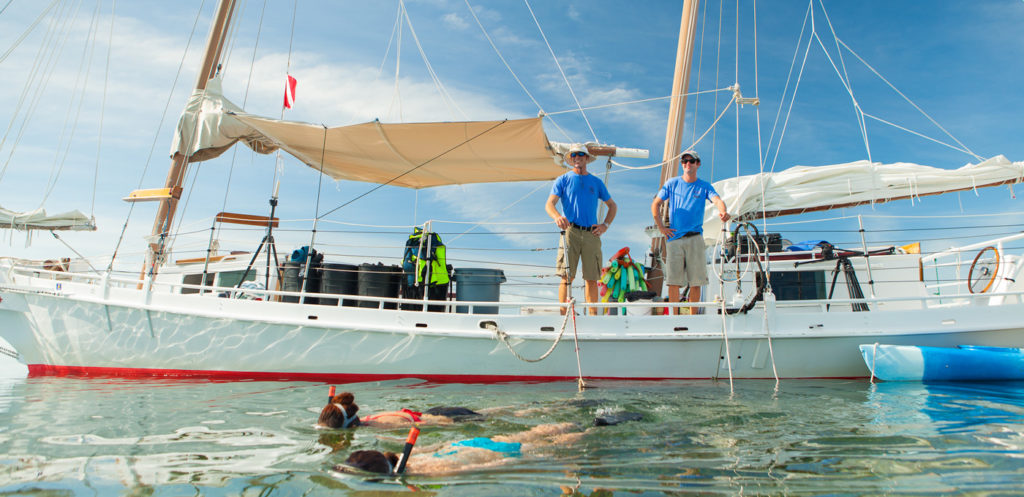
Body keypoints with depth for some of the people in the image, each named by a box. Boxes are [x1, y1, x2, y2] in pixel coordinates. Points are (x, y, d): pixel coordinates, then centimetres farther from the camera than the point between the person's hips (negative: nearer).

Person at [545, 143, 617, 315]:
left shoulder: (596, 182, 19)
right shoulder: (563, 180, 11)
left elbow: (612, 205, 26)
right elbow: (549, 204, -1)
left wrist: (605, 225, 9)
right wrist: (557, 216, -23)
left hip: (592, 234, 2)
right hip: (570, 231, -2)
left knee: (592, 278, 1)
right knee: (567, 276, -9)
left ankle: (593, 316, 5)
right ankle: (563, 315, -7)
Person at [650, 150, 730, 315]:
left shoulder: (704, 186, 9)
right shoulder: (672, 183, 10)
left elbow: (717, 200, -10)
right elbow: (655, 204, 11)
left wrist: (723, 211, -33)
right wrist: (661, 227, 2)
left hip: (695, 238, 0)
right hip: (674, 237, 0)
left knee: (696, 281, 0)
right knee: (673, 280, -4)